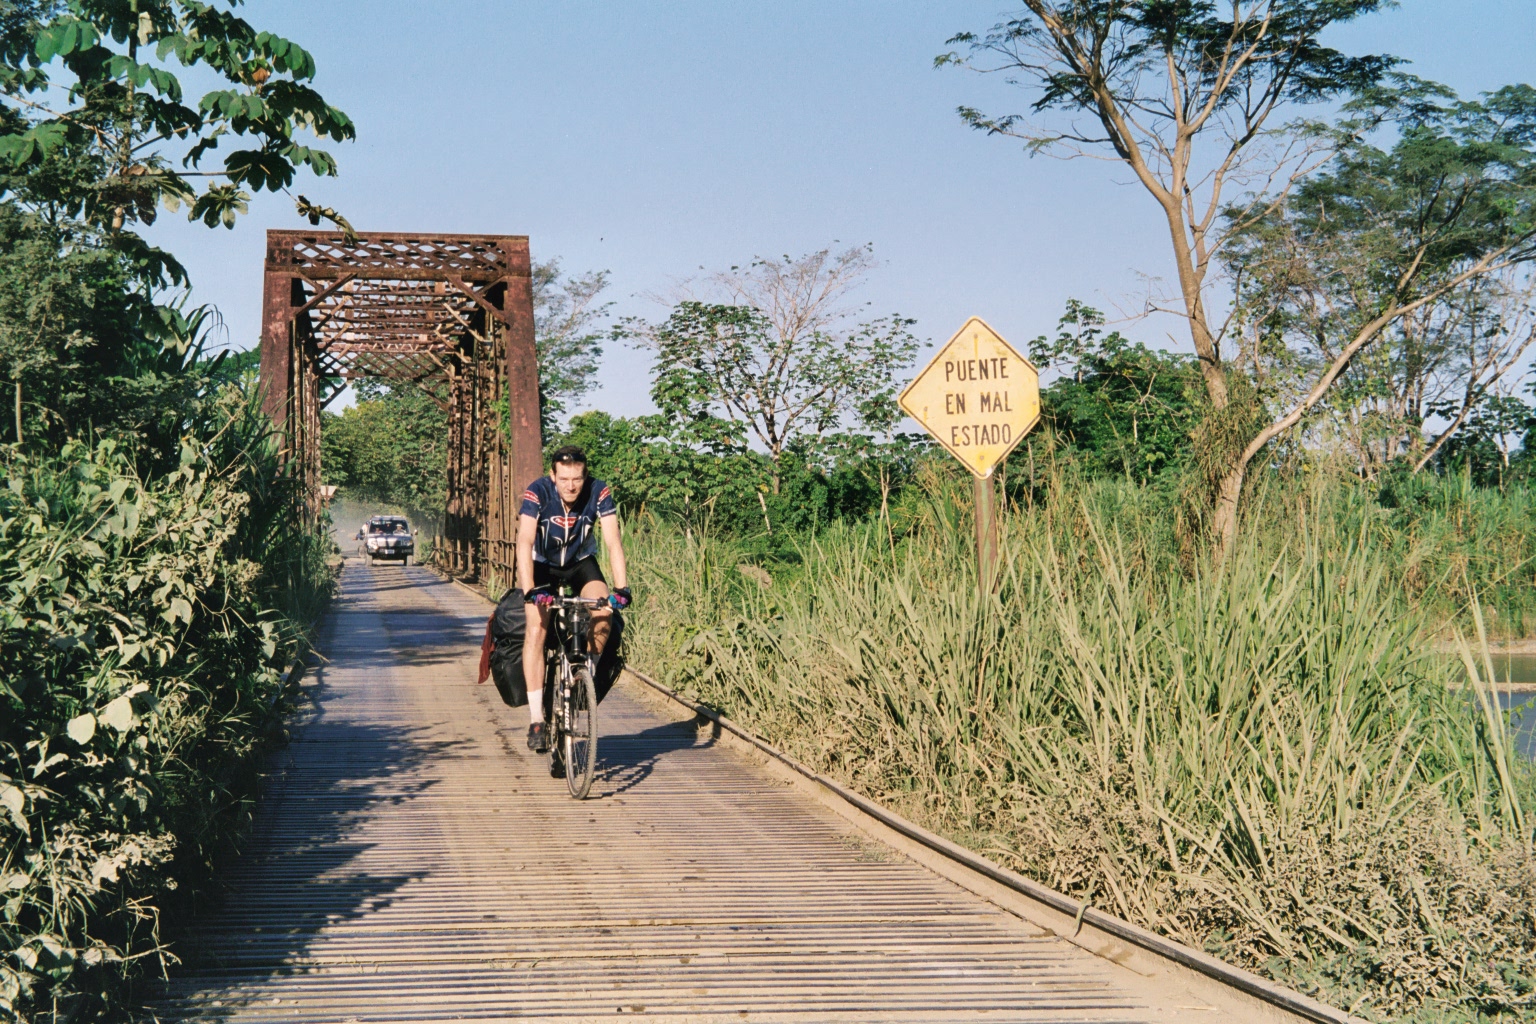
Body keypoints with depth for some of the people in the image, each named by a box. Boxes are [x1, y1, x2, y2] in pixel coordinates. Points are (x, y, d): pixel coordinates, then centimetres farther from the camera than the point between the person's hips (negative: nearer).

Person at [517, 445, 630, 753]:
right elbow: (525, 542, -36)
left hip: (581, 563, 1)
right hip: (543, 564, -1)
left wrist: (622, 588, -41)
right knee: (536, 629, -20)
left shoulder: (599, 494, -24)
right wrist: (529, 590, -48)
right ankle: (536, 719, -18)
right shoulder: (537, 493, -27)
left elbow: (613, 542, -28)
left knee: (603, 613, -26)